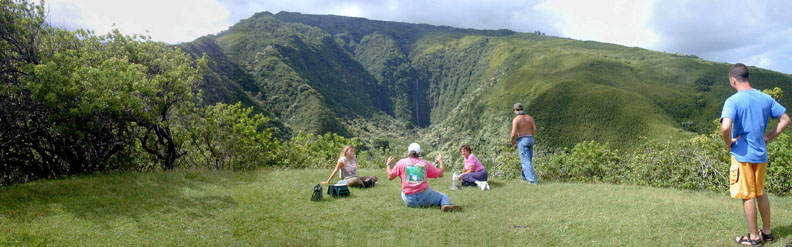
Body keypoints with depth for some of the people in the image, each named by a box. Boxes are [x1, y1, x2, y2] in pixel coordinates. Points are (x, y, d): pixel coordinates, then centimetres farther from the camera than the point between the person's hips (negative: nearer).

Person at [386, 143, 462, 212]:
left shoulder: (401, 162, 5)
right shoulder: (425, 163, 7)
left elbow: (390, 176, 8)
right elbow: (440, 174, 15)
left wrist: (388, 164, 25)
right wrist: (441, 160, 32)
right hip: (424, 196, -2)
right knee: (443, 196, 11)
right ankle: (446, 204, -23)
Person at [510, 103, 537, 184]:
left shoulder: (516, 120, -12)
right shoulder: (530, 118, 6)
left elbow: (513, 134, -16)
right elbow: (534, 131, 8)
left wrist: (511, 141, 5)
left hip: (522, 141, -6)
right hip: (530, 140, 6)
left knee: (526, 162, -4)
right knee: (528, 159, 22)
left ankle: (533, 180, -12)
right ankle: (524, 176, 38)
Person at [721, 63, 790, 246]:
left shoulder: (733, 101, -16)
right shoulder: (766, 98, 5)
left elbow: (725, 127, -31)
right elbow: (785, 119, 10)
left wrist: (728, 143, -13)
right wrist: (768, 138, 11)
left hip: (742, 154, -6)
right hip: (761, 154, 7)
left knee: (747, 196, 3)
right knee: (761, 192, 20)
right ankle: (767, 232, 30)